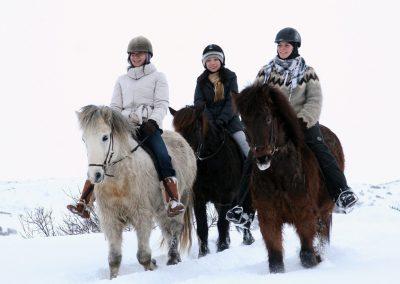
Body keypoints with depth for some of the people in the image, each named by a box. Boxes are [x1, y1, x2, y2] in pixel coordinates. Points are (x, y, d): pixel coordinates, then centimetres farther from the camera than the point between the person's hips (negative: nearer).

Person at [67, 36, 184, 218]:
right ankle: (83, 204, -21)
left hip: (149, 126, -3)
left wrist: (152, 122, -17)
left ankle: (174, 202, -36)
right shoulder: (122, 80, 24)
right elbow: (115, 107, 19)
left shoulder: (157, 77, 14)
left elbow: (162, 105, 2)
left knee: (162, 157, -30)